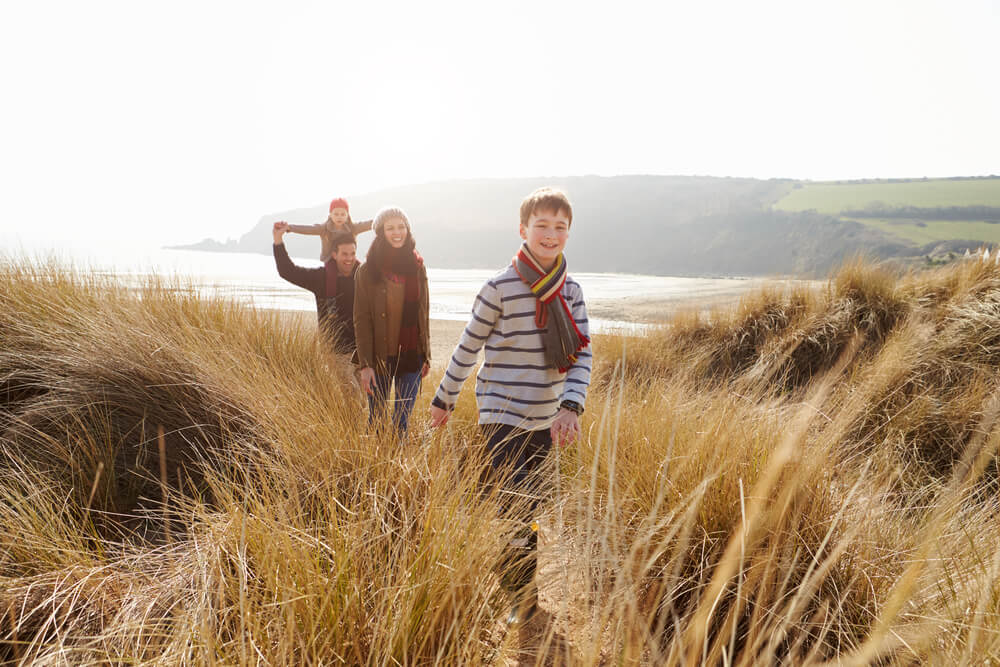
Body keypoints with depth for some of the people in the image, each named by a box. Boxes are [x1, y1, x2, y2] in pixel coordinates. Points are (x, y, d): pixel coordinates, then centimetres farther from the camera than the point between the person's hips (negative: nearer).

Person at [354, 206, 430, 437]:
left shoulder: (417, 267, 6)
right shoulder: (368, 271, -4)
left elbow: (424, 314, 11)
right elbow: (361, 320, -6)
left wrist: (426, 355, 9)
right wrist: (365, 364, -12)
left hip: (411, 356, 2)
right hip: (380, 358, -2)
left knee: (402, 422, 6)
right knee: (376, 418, 7)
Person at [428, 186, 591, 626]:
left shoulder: (571, 292, 3)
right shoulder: (501, 288, -11)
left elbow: (582, 355, -2)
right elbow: (469, 347, -1)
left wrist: (571, 406, -19)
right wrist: (444, 399, 7)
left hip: (545, 420, 5)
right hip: (503, 417, -5)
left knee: (529, 508, 15)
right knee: (516, 511, -8)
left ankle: (523, 593, 32)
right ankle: (523, 598, 11)